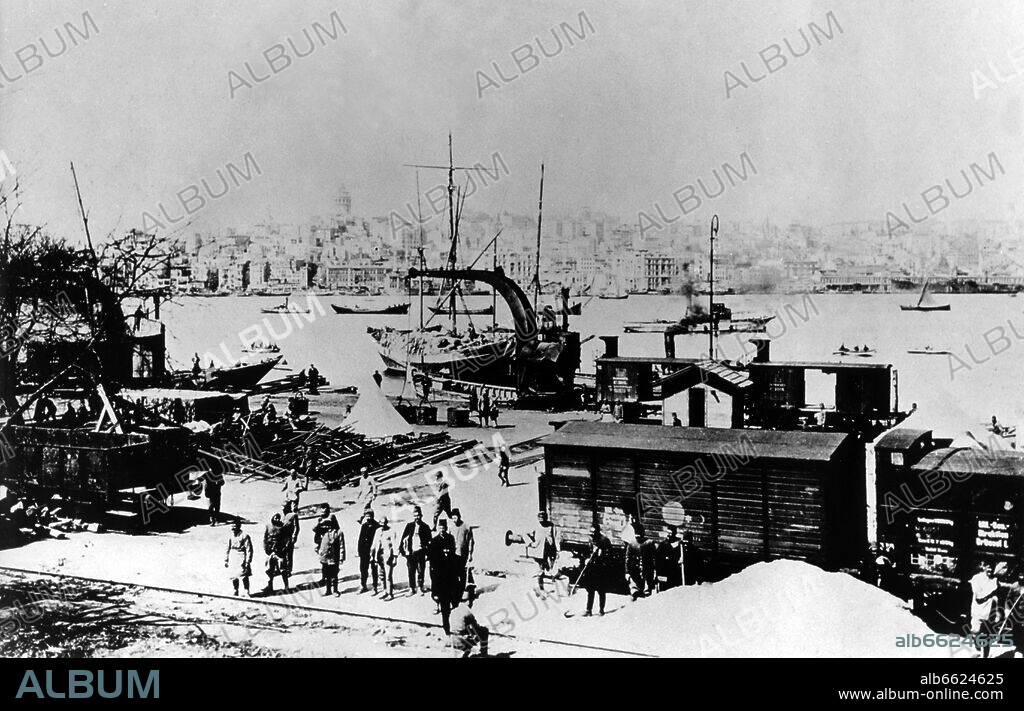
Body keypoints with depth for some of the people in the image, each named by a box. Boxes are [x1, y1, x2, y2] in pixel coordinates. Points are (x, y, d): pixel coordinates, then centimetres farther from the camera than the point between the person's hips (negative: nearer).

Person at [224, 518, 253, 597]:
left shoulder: (245, 536, -10)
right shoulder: (230, 537, 7)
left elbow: (249, 549, -10)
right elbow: (228, 549, 16)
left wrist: (248, 561, -12)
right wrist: (226, 560, 14)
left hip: (242, 558, -6)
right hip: (232, 559, 6)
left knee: (244, 575, -8)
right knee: (233, 576, 9)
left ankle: (247, 591, 3)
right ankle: (235, 591, 22)